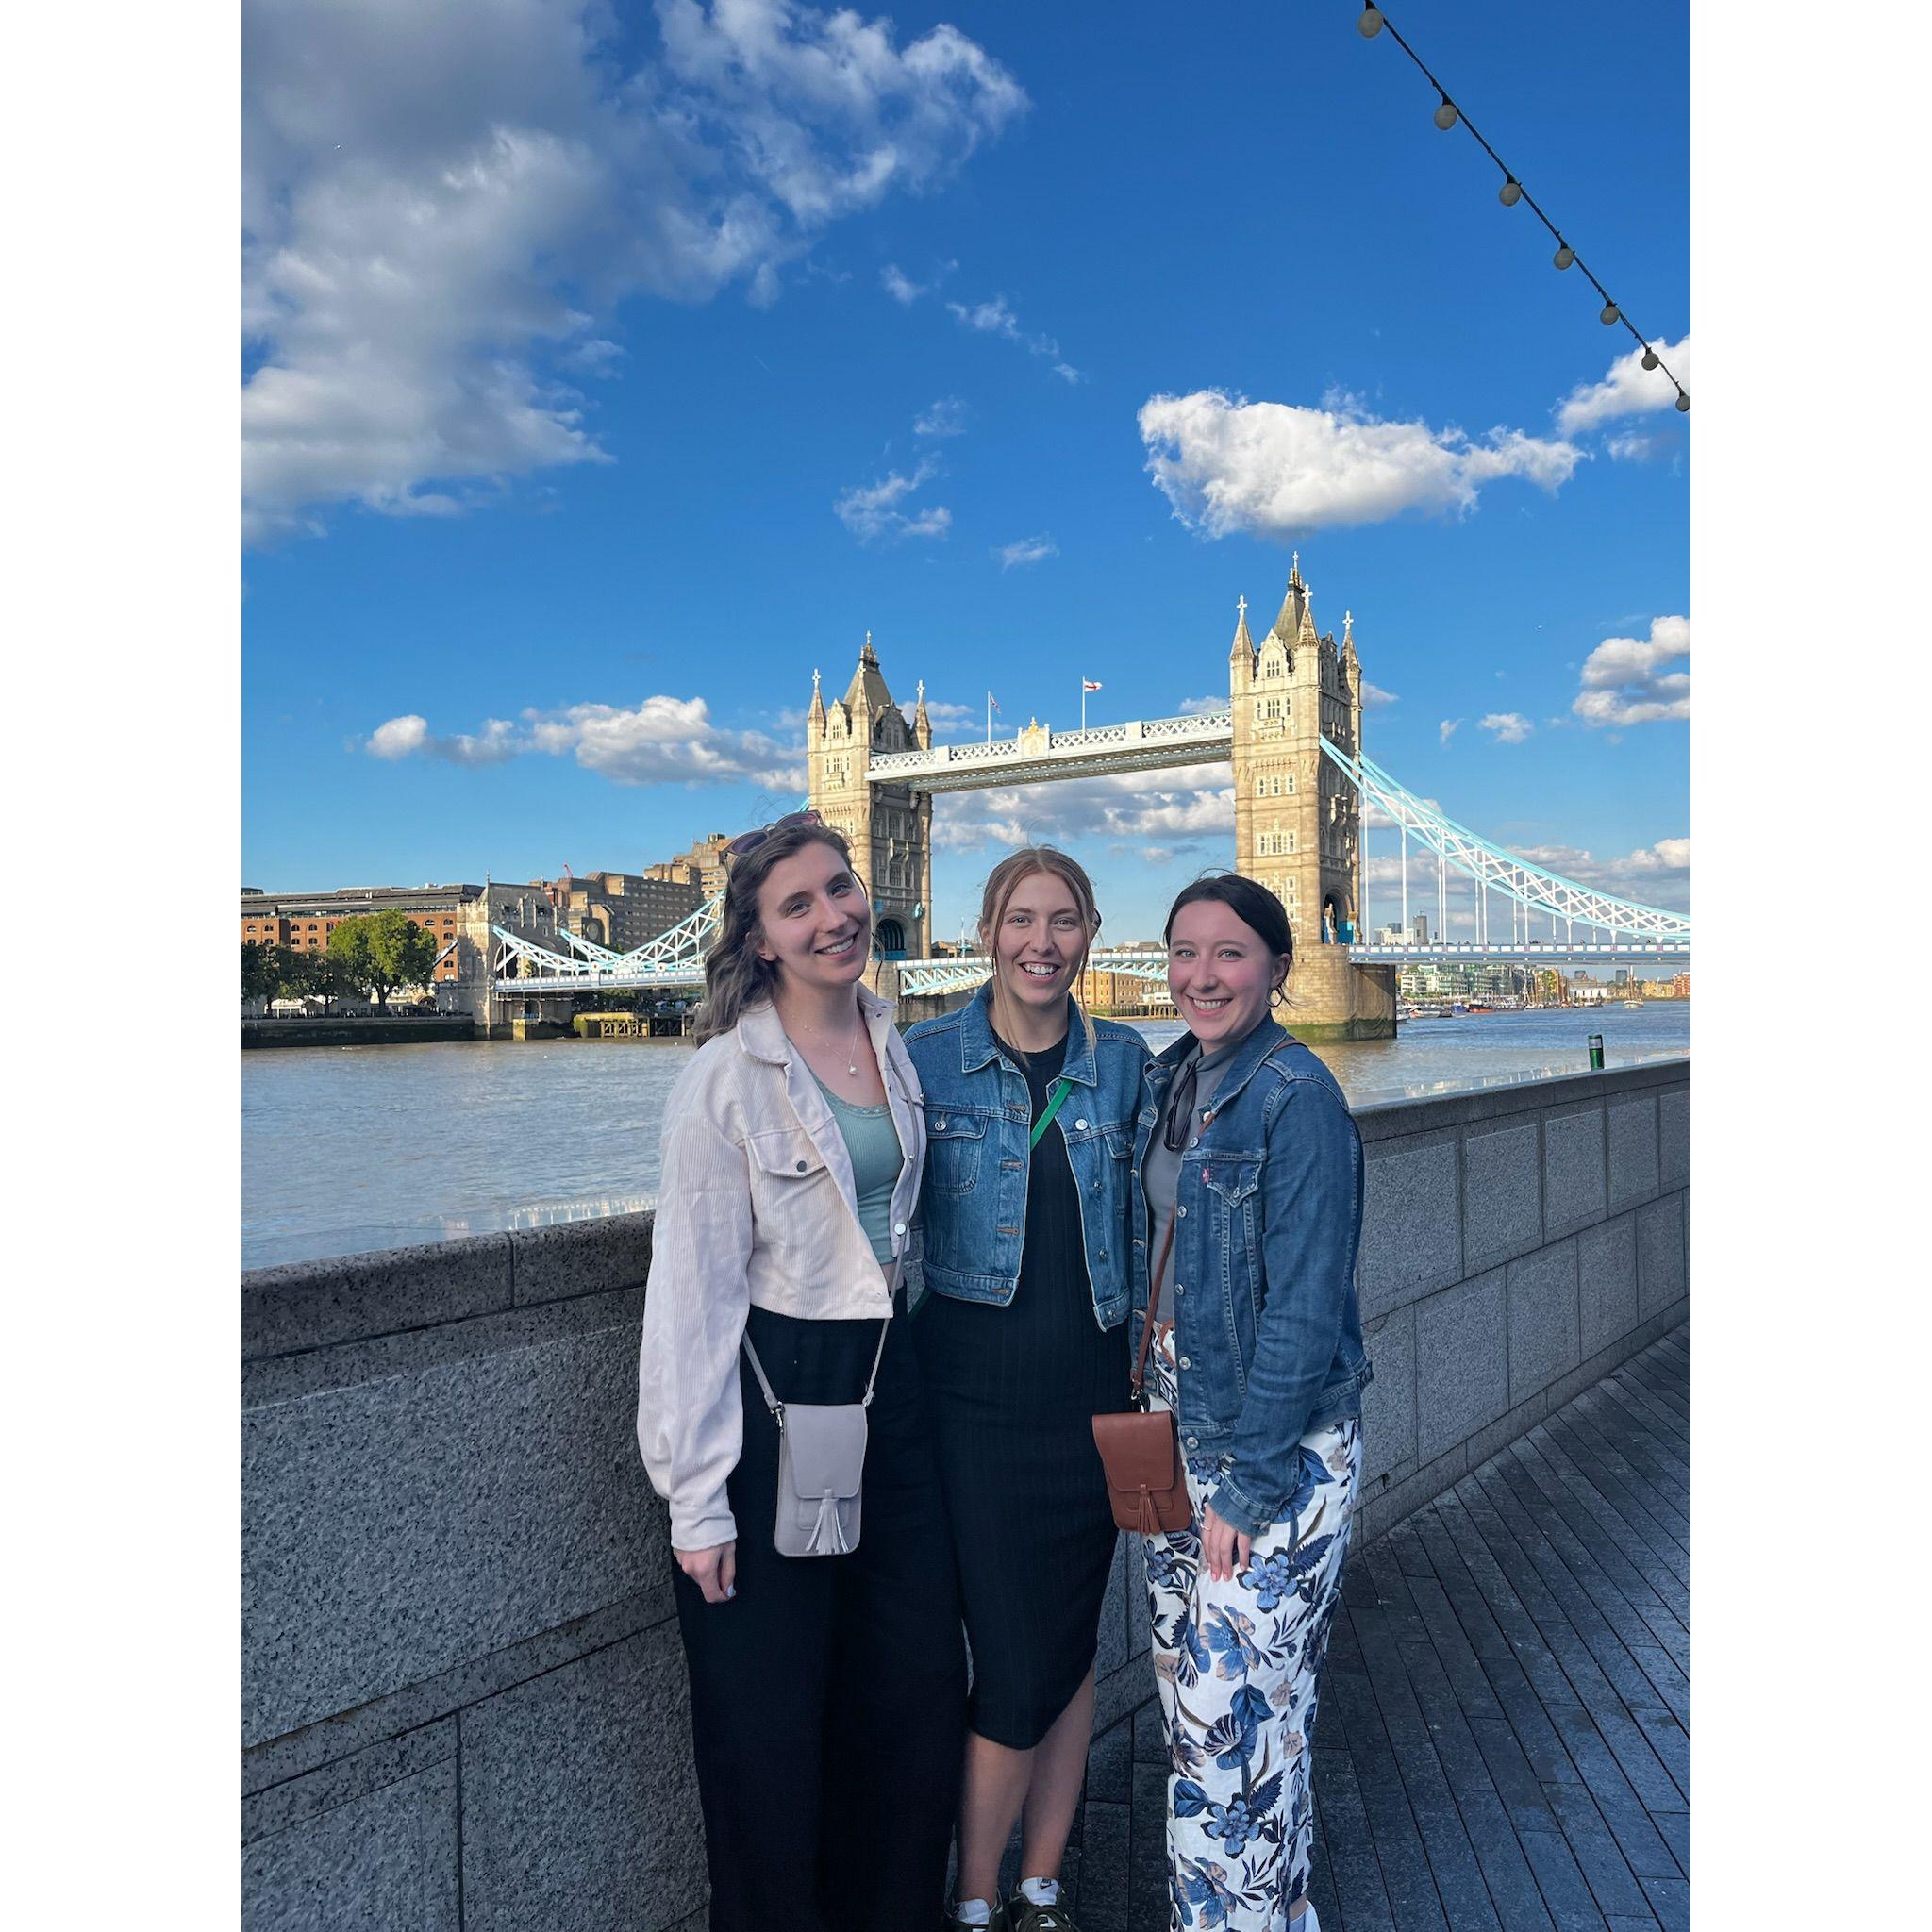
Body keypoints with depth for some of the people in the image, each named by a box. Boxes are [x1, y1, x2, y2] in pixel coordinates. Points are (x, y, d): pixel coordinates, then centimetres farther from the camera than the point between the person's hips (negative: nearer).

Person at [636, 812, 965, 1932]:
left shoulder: (897, 1052, 5)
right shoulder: (728, 1075, -13)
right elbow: (693, 1290, -14)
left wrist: (910, 1375, 16)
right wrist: (699, 1495, -13)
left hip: (890, 1386, 6)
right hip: (771, 1398, -6)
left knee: (920, 1690, 15)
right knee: (767, 1718, 9)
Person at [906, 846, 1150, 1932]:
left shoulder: (1123, 1061, 4)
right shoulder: (926, 1058, -5)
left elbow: (1144, 1227, 10)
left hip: (1090, 1393, 3)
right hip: (973, 1394, -3)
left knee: (1073, 1650, 13)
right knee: (1016, 1665, -1)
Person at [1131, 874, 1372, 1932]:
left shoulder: (1296, 1097, -17)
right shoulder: (1167, 1077, 6)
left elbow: (1306, 1310, -19)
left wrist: (1248, 1486, -16)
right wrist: (1148, 1401, 12)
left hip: (1281, 1441, -7)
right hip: (1177, 1421, 7)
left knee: (1238, 1706, 1)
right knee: (1184, 1685, 17)